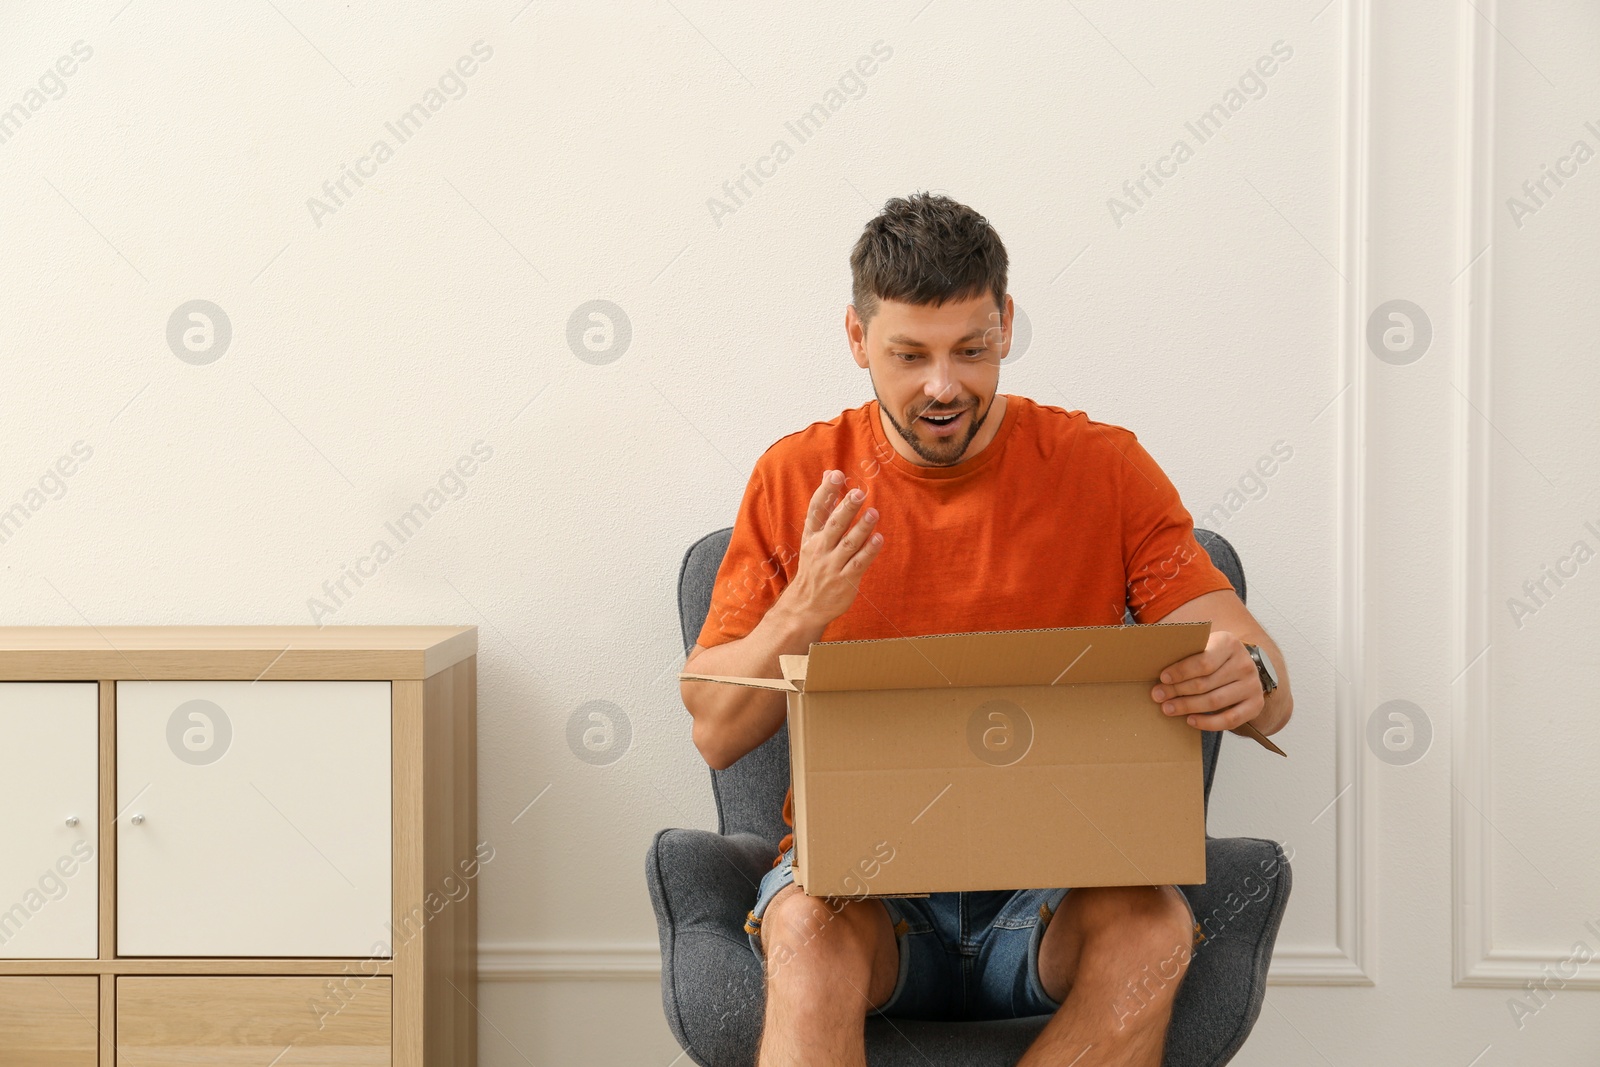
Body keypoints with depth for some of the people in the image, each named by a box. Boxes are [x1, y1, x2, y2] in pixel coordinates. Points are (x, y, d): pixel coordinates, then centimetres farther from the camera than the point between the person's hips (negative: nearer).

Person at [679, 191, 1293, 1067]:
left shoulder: (1103, 468, 2)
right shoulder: (798, 479, 4)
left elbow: (1270, 687, -2)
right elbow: (713, 733, 3)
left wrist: (1245, 681, -27)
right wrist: (800, 615, -16)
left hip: (1053, 876, 1)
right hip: (858, 869, 0)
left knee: (1154, 930, -32)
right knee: (807, 932, -35)